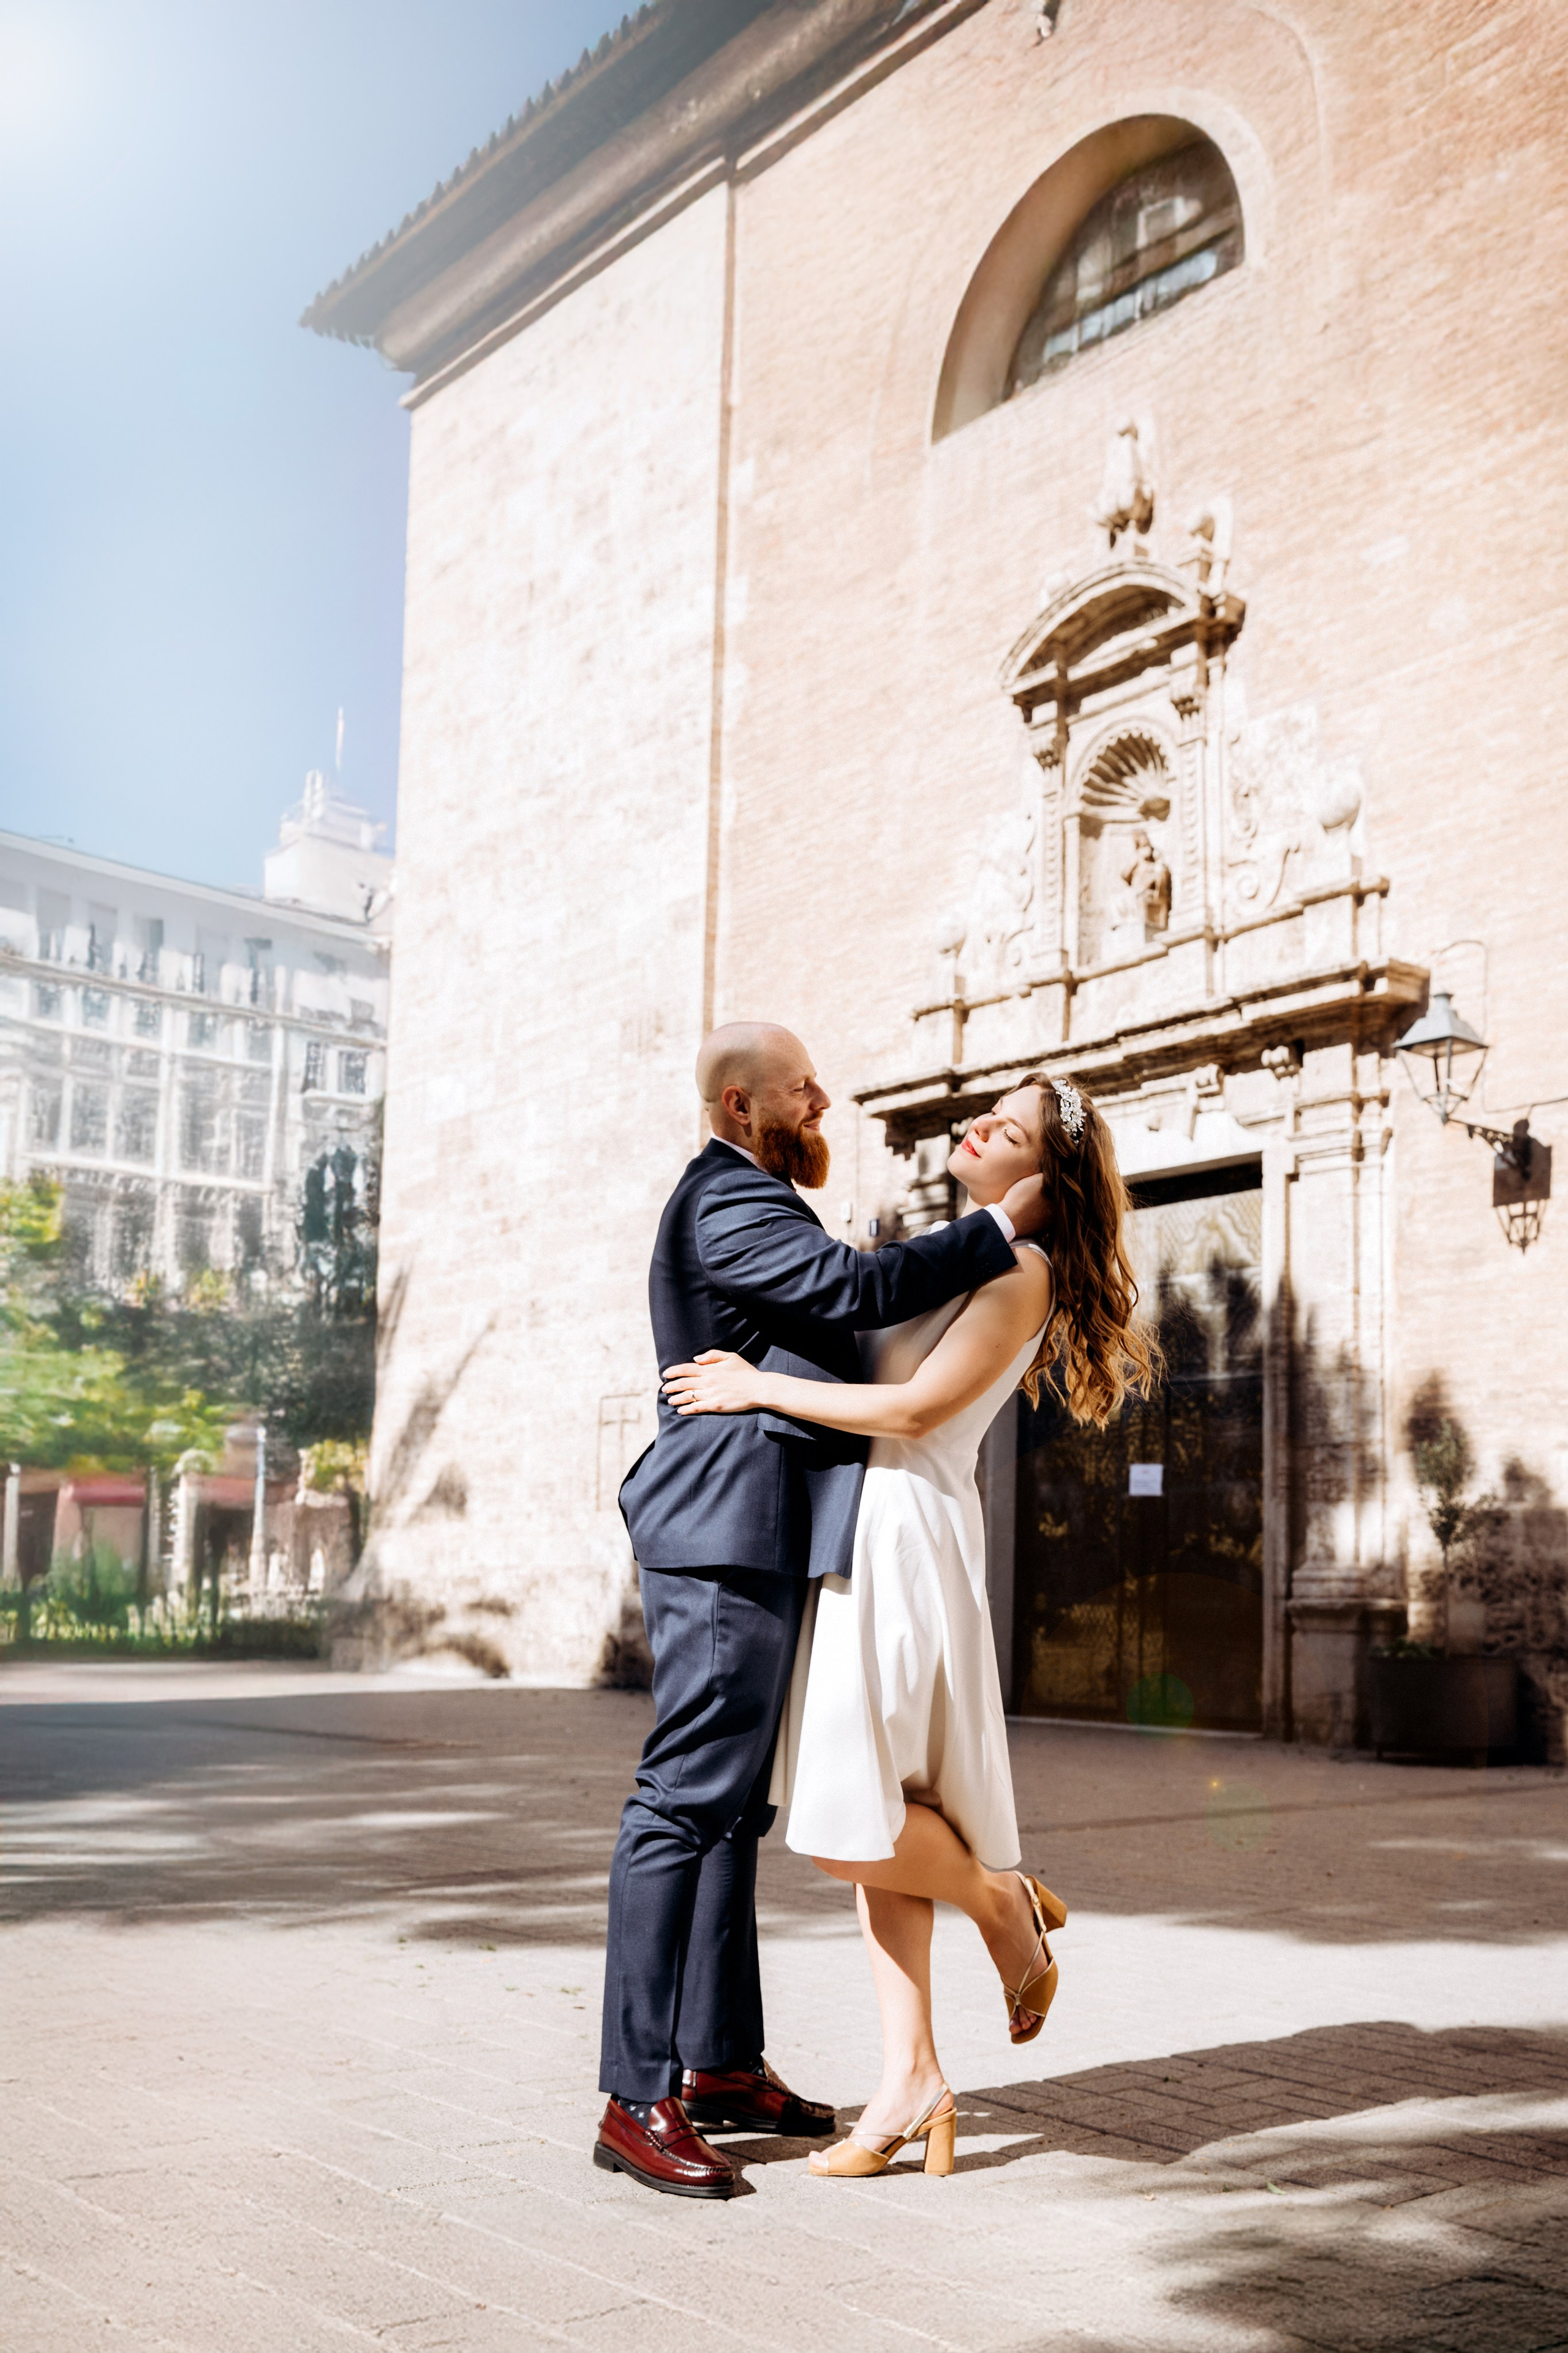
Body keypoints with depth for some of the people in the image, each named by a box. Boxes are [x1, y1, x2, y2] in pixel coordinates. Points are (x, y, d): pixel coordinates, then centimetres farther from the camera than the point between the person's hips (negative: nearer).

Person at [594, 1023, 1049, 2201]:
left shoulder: (750, 1200, 24)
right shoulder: (728, 1202, -11)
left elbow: (842, 1306, 25)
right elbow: (858, 1287, -22)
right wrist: (998, 1226, -12)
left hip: (754, 1540, 11)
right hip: (725, 1539, -11)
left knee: (733, 1804, 13)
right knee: (686, 1801, -11)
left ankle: (722, 2063, 22)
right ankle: (638, 2100, -7)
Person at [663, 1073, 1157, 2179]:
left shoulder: (1023, 1269, -7)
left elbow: (916, 1409, -15)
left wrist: (758, 1387, -12)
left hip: (908, 1534, -9)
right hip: (854, 1526, 9)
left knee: (851, 1815, -13)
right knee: (875, 1816, 6)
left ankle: (1006, 1902, 14)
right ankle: (914, 2079, 10)